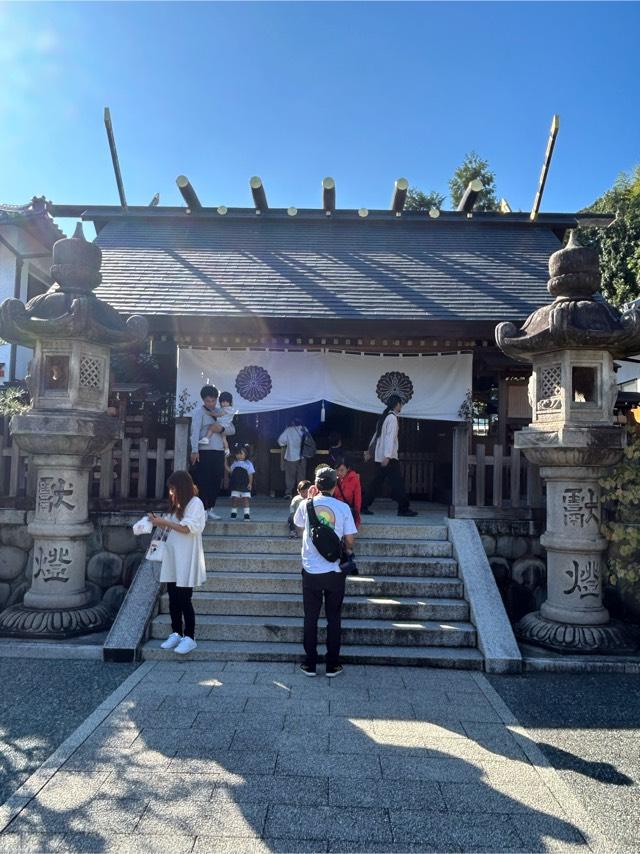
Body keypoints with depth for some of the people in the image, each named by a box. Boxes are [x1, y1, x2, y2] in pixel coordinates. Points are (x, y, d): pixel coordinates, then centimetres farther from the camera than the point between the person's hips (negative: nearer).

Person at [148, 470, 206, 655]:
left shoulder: (195, 503, -8)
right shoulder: (177, 504, 17)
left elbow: (188, 528, -17)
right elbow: (172, 527, 17)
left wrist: (164, 522, -16)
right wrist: (159, 521, 0)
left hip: (186, 559, -7)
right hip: (172, 557, 7)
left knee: (184, 600, -3)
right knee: (173, 599, 9)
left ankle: (190, 638, 5)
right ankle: (176, 634, 20)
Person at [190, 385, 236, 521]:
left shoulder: (221, 412, 16)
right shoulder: (199, 412, 0)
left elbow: (232, 430, 12)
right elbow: (195, 431, -10)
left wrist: (222, 429, -10)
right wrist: (194, 450, -21)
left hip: (219, 452, 5)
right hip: (204, 452, -5)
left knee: (216, 482, 7)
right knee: (203, 481, -5)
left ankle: (210, 508, 18)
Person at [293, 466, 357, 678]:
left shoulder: (306, 504, -5)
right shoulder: (343, 508, -8)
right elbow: (349, 540, -5)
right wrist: (348, 550, 17)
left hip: (311, 571, 1)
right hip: (334, 571, 0)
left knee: (310, 619, 11)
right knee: (334, 619, 11)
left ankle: (310, 664, 18)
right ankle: (332, 665, 18)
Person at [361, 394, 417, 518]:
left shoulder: (384, 417, 16)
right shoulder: (392, 417, -11)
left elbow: (376, 435, 21)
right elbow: (390, 437, -19)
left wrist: (370, 451, 26)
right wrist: (387, 456, -25)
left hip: (379, 457, 9)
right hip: (389, 457, -9)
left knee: (377, 482, 11)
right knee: (397, 482, -2)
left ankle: (364, 507, 11)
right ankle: (404, 509, 3)